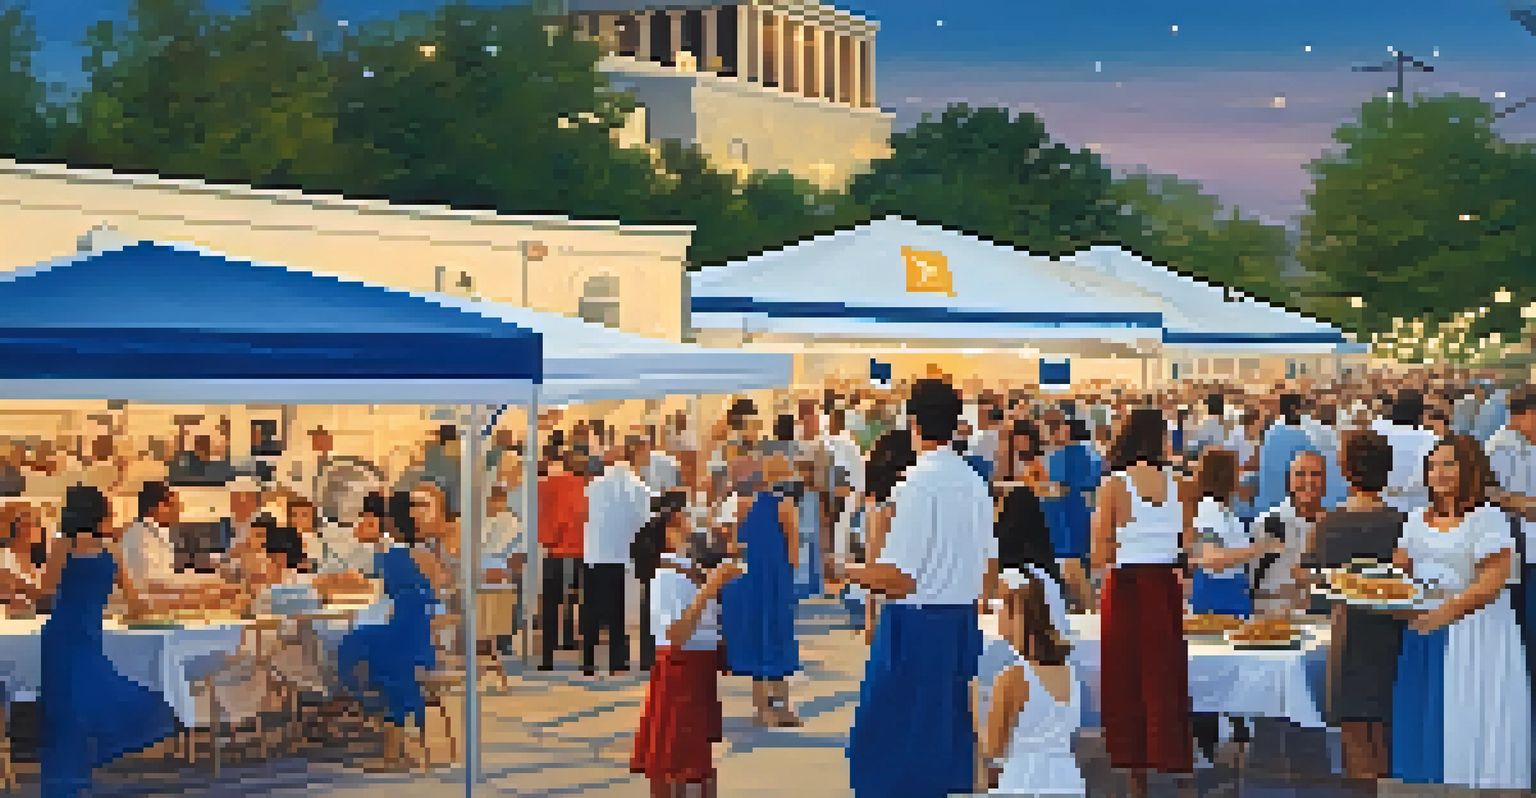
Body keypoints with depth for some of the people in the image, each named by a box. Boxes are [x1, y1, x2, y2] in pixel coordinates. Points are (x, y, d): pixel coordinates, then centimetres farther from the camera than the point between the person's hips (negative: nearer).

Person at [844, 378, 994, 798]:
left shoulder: (917, 483, -17)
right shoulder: (974, 481, 6)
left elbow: (899, 577, -17)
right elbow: (986, 562, 14)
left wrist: (852, 572, -2)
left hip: (916, 625, -7)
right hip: (964, 621, 7)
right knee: (950, 730, 17)